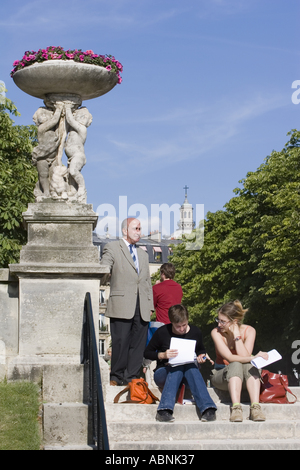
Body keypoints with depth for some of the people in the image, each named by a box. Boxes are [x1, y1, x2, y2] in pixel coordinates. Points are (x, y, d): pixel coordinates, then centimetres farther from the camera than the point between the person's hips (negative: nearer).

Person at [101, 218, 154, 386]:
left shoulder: (144, 254, 25)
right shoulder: (112, 248, 6)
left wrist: (150, 306, 15)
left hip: (142, 308, 6)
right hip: (122, 306, -5)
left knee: (138, 344, 2)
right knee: (120, 343, -7)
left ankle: (131, 377, 8)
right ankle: (117, 377, 3)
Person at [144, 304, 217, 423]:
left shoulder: (195, 332, 2)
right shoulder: (162, 332, -5)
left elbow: (201, 350, 21)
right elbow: (147, 353, 1)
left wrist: (201, 356, -3)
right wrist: (162, 355, -17)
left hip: (188, 372, 2)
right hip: (164, 372, -2)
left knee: (191, 367, -34)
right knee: (178, 368, -36)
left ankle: (207, 408, -46)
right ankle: (164, 409, -49)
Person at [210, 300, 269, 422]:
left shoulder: (249, 331, -9)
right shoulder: (216, 333, -13)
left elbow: (245, 357, -23)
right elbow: (229, 358, -24)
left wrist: (236, 335, -23)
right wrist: (254, 358, -32)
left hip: (245, 377, 1)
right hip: (221, 375, -1)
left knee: (248, 365, -32)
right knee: (236, 365, -34)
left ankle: (255, 408, -42)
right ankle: (236, 408, -47)